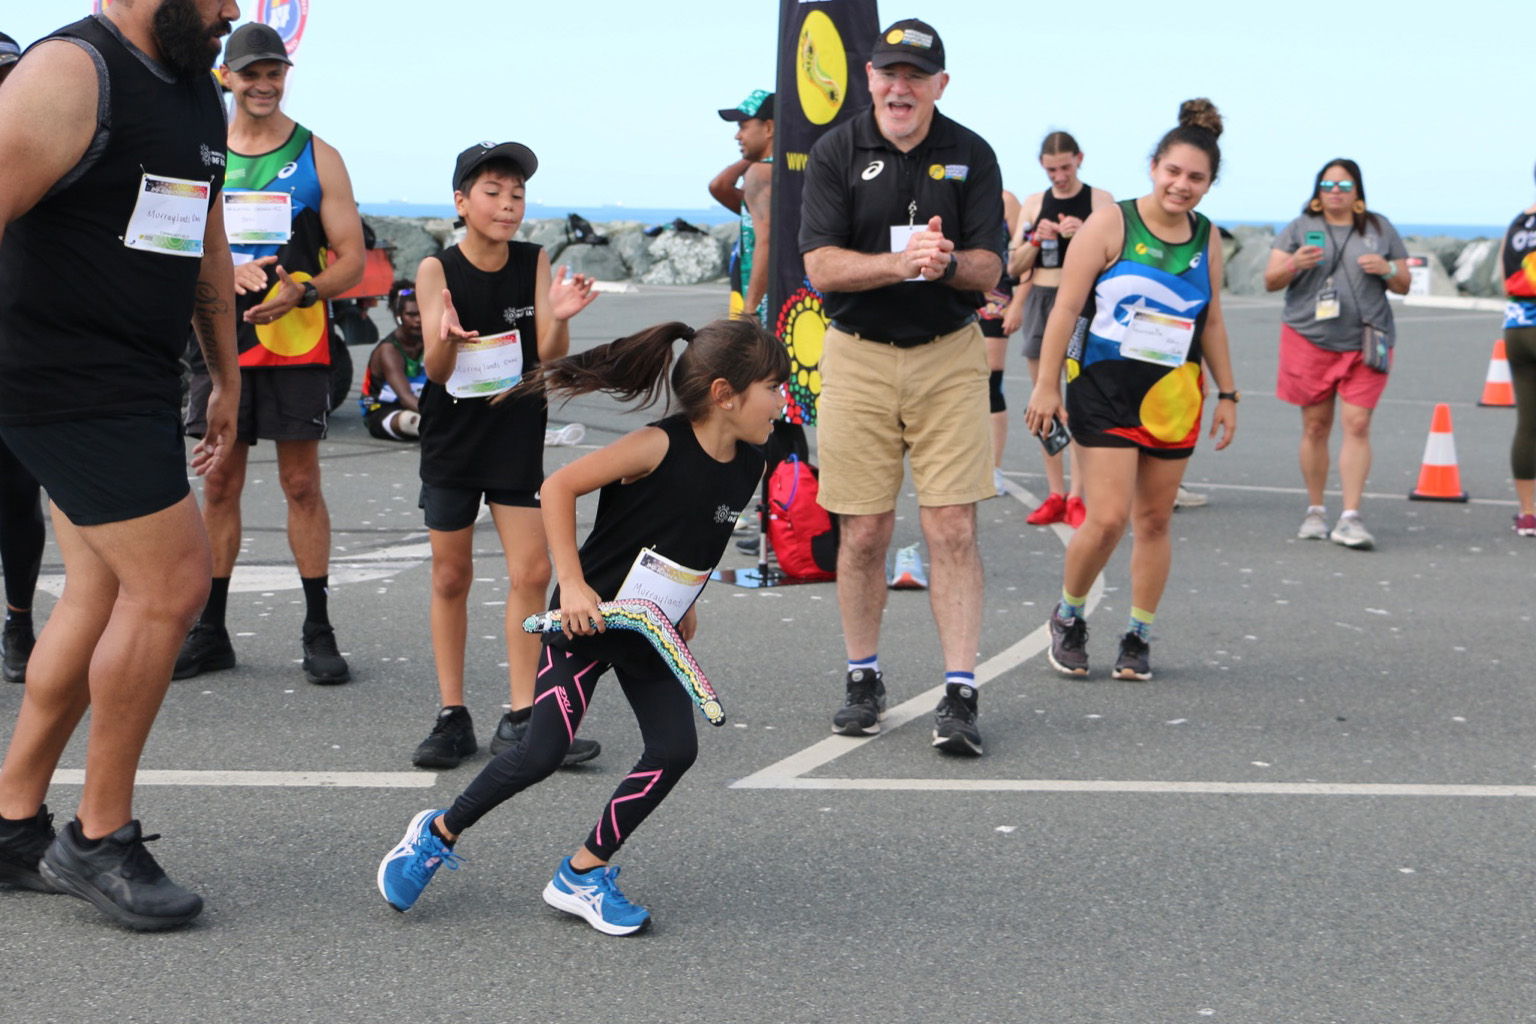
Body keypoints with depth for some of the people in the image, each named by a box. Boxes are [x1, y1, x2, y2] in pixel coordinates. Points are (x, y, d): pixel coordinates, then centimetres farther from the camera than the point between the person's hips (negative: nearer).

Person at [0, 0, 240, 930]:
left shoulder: (200, 95, 16)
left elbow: (207, 247, 26)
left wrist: (227, 378, 26)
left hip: (138, 387, 10)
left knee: (106, 596, 11)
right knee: (171, 585, -11)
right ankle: (101, 838, 3)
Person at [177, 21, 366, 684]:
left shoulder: (317, 157, 3)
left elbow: (351, 259, 0)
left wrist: (299, 293, -19)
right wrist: (230, 272, -15)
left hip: (295, 345, -2)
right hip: (218, 341, 2)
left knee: (302, 485, -1)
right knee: (219, 485, 6)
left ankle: (318, 631, 6)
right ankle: (210, 633, 13)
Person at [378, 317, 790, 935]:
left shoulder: (748, 462, -3)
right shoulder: (659, 446, -24)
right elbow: (558, 487, -20)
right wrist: (571, 583, -23)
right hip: (587, 619, -7)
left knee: (675, 749, -6)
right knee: (543, 753, -9)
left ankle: (583, 873, 9)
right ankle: (438, 834, 15)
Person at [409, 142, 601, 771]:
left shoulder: (535, 264, -4)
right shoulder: (437, 270, -9)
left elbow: (549, 360, -7)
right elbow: (435, 370, -14)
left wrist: (559, 317, -27)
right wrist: (447, 335, -35)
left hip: (518, 438, 1)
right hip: (452, 441, -1)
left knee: (532, 572, -4)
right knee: (451, 577, 6)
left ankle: (521, 720, 4)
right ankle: (452, 718, 16)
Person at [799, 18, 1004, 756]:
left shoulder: (971, 155, 2)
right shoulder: (837, 152, 0)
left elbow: (989, 269, -1)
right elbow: (822, 266, -9)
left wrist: (946, 262, -23)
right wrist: (900, 262, -25)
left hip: (949, 356, 0)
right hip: (858, 357, 0)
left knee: (952, 529, -6)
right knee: (864, 533, 5)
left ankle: (960, 694, -4)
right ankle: (863, 680, 22)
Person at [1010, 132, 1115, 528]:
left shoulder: (1100, 200, 1)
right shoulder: (1034, 203, 12)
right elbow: (1014, 266, 11)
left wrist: (1084, 235, -20)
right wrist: (1036, 239, -7)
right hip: (1039, 302, 4)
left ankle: (1076, 496, -10)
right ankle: (1055, 495, 10)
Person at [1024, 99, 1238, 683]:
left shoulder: (1206, 239, 8)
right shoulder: (1111, 225, -7)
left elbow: (1211, 322, 18)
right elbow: (1066, 307, -6)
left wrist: (1226, 394, 16)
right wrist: (1047, 383, -9)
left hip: (1174, 397, 4)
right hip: (1103, 391, -4)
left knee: (1154, 521, 7)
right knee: (1108, 518, -11)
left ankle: (1139, 637, 19)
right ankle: (1068, 617, 13)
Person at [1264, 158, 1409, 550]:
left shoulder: (1381, 229, 13)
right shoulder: (1299, 228, 9)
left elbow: (1404, 286, 16)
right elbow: (1270, 281, 4)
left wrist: (1388, 270, -7)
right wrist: (1294, 264, -16)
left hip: (1364, 342, 0)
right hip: (1309, 339, 0)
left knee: (1357, 425, -10)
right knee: (1315, 427, 3)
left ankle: (1351, 518, -11)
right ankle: (1315, 511, 15)